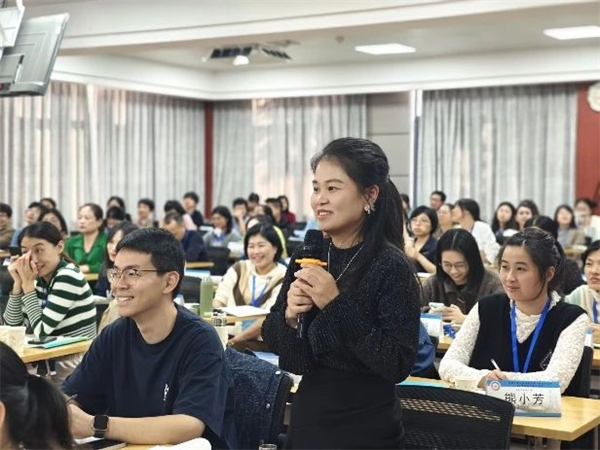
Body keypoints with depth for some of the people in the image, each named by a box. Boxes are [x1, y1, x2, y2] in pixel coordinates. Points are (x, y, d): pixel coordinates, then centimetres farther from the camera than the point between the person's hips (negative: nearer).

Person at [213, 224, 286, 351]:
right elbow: (219, 299, 7)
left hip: (263, 342, -4)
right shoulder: (239, 269, 13)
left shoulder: (283, 278, -2)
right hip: (230, 335, 4)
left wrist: (234, 340, -17)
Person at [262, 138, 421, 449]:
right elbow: (271, 339, 6)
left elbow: (399, 365, -21)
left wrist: (337, 305, -25)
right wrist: (289, 316, -15)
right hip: (306, 417, 5)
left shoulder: (392, 266, -16)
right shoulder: (307, 255, -1)